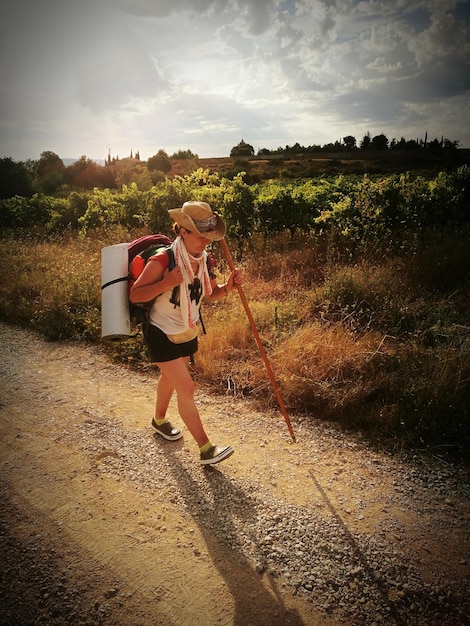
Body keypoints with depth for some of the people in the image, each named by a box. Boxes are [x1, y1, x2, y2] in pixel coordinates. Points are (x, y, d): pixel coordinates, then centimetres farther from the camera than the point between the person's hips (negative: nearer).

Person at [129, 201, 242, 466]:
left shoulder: (206, 261, -7)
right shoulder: (163, 260, -26)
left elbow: (212, 294, 6)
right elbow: (135, 295, -22)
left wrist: (228, 287, -15)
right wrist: (166, 283, -36)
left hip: (188, 333, 7)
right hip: (163, 335, -7)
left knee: (171, 378, 26)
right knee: (186, 388, -8)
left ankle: (160, 420, 51)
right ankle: (206, 449, 3)